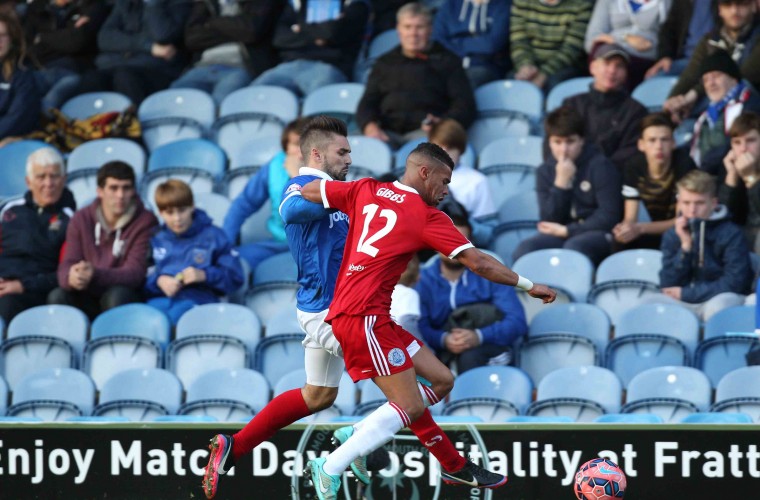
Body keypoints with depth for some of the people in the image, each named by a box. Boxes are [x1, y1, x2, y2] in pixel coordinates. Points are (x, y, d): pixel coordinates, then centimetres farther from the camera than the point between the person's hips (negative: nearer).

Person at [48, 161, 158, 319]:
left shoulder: (145, 222, -6)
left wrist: (95, 275, -36)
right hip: (89, 298, 3)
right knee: (57, 297, -26)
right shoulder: (82, 219, 5)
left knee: (117, 295, -35)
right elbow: (67, 265, -4)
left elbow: (135, 273, -16)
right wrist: (70, 277, -32)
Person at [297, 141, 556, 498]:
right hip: (364, 317, -9)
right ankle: (329, 469, -15)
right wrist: (528, 286, 4)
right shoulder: (427, 216, -5)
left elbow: (306, 191, 14)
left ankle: (455, 467, 14)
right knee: (410, 407, -13)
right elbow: (478, 263, -5)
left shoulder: (366, 191, 11)